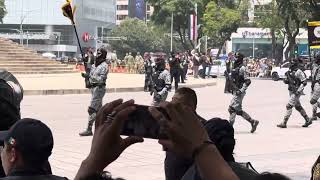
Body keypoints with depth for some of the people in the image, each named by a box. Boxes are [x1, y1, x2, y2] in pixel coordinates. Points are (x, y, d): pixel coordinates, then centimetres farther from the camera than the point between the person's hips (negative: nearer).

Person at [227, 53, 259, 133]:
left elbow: (248, 81, -19)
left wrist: (241, 90, -23)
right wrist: (232, 89, 21)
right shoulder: (235, 68, 13)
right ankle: (253, 122, 20)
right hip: (235, 92, 10)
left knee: (232, 109, -9)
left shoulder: (242, 68, -14)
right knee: (238, 110, 12)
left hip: (239, 92, -10)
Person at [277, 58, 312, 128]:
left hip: (296, 92, -9)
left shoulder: (298, 72, -15)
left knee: (289, 106, -11)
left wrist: (299, 90, -23)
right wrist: (285, 80, -3)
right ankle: (308, 120, 27)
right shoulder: (290, 71, 9)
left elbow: (304, 82, -16)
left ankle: (284, 123, -8)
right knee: (298, 107, 16)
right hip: (291, 91, 9)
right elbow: (287, 80, 21)